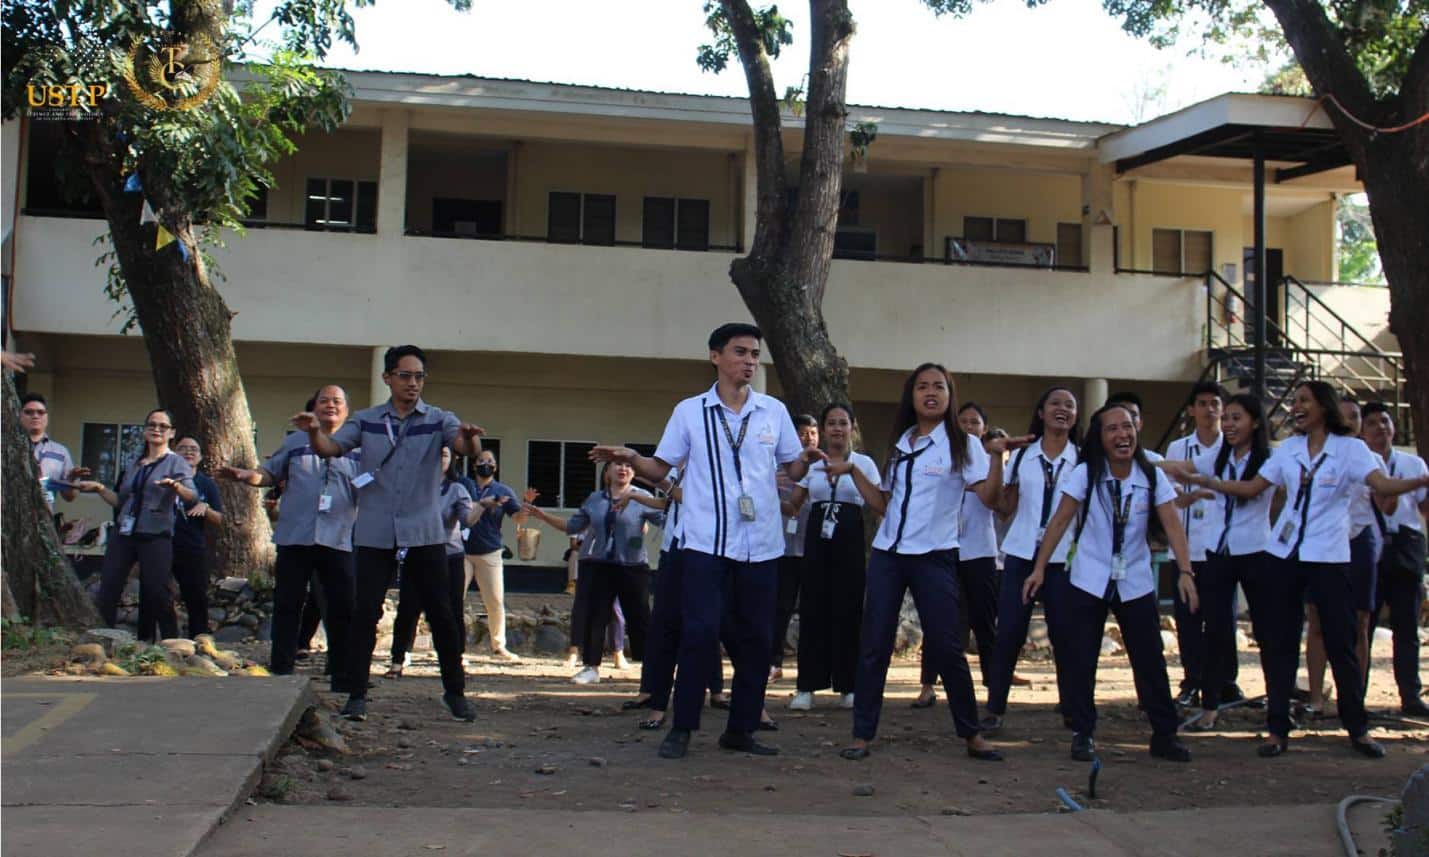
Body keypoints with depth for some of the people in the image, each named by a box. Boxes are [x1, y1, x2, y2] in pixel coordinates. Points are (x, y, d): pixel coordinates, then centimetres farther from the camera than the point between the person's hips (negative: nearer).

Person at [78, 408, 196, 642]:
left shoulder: (176, 463, 1)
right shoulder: (135, 464, 16)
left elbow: (192, 496, -17)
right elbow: (120, 501, 19)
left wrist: (176, 486, -37)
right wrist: (99, 488, 5)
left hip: (156, 536, -5)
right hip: (123, 534, 5)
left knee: (157, 596, -6)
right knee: (107, 591, -2)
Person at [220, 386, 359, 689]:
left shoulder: (356, 448, 9)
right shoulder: (295, 442, 11)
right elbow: (270, 474, 11)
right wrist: (246, 476, -8)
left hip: (339, 539, 0)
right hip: (294, 538, 0)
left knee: (343, 609, 3)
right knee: (287, 606, 4)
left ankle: (344, 677, 11)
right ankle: (280, 672, 12)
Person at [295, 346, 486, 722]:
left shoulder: (439, 420, 1)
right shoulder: (366, 421, 6)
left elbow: (467, 448, -16)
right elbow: (331, 447, -6)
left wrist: (470, 438, -41)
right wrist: (315, 432, -29)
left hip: (425, 535, -1)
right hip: (375, 535, 1)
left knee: (441, 614, 3)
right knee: (364, 613, -2)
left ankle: (455, 691, 16)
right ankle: (357, 694, 7)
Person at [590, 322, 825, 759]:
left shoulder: (774, 411, 8)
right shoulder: (689, 411, 3)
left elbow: (793, 469, 11)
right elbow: (662, 470, 6)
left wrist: (807, 459, -12)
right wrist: (631, 458, -14)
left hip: (762, 545, 3)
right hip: (706, 543, -3)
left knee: (756, 638, 5)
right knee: (700, 632, -9)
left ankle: (741, 729, 17)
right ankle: (681, 728, 2)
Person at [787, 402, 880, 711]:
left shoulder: (864, 463, 5)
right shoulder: (812, 464, 11)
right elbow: (793, 503, 7)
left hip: (850, 540, -2)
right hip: (817, 539, 2)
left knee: (847, 611, -1)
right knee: (813, 610, -1)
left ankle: (847, 685, 9)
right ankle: (807, 686, 3)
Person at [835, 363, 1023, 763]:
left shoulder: (962, 444, -1)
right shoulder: (899, 444, 13)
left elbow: (989, 498, -13)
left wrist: (997, 456, -25)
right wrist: (853, 471, 10)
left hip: (934, 558, -4)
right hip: (887, 554, 4)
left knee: (945, 646, -4)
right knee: (874, 644, 1)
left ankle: (972, 734, 11)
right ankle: (862, 734, 6)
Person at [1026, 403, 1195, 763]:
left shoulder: (1152, 477, -4)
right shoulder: (1085, 474, -7)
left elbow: (1172, 525, -10)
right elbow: (1059, 521, -6)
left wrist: (1185, 571, -23)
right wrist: (1039, 568, -9)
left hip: (1136, 584, 1)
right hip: (1088, 582, -1)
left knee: (1150, 660, 3)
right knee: (1080, 662, 0)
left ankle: (1164, 734, 15)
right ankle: (1083, 734, 12)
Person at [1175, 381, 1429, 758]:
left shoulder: (1350, 448, -5)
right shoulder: (1288, 449, 9)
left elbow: (1384, 485, -20)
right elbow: (1250, 488, 11)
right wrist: (1202, 481, 5)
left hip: (1329, 557, -4)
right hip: (1285, 554, 4)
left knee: (1340, 643, -1)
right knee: (1278, 643, 4)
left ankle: (1358, 729, 12)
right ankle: (1278, 729, 11)